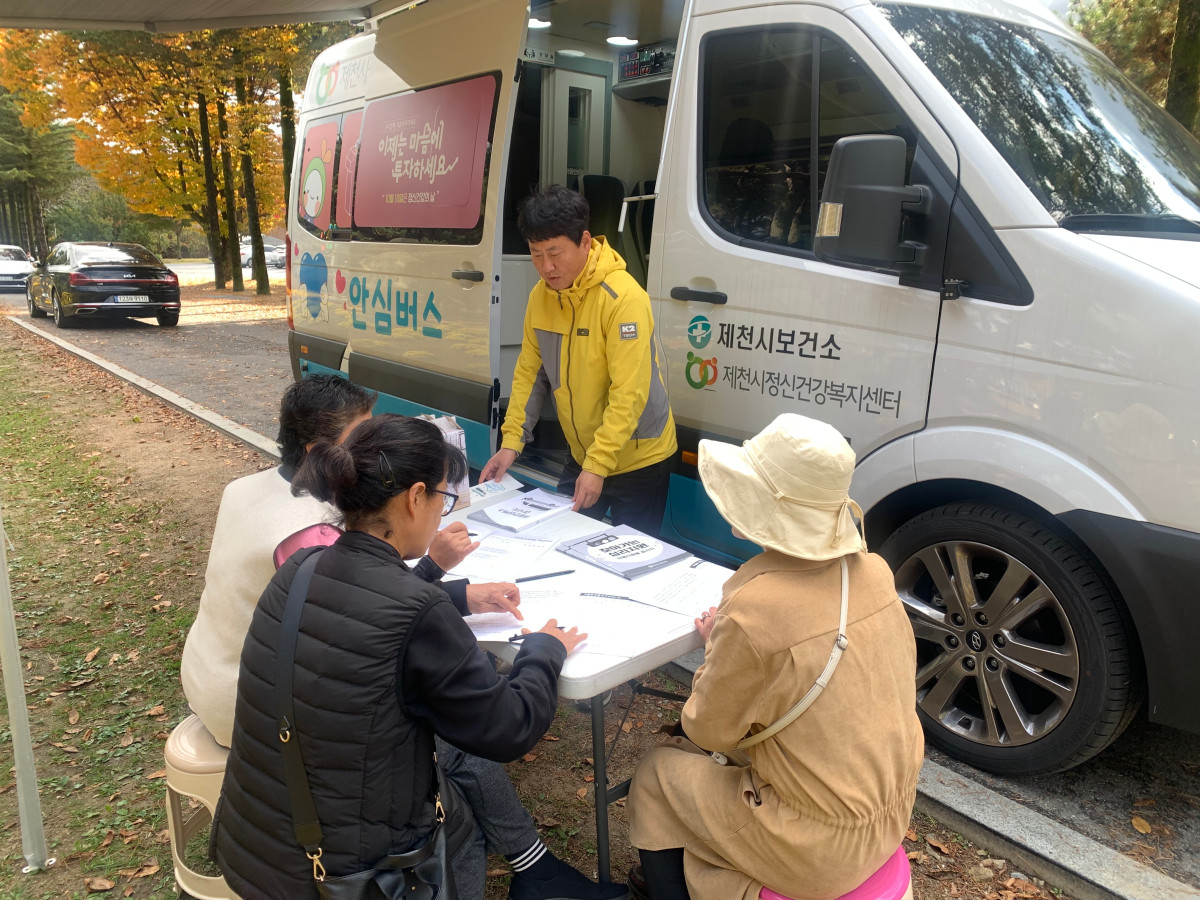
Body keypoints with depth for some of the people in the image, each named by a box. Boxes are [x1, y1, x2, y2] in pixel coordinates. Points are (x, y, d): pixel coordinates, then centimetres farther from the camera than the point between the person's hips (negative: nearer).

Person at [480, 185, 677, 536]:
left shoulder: (623, 297, -23)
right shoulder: (540, 296, -3)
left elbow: (628, 394, -26)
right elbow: (529, 373, 3)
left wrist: (598, 466, -28)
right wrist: (511, 442, -4)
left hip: (638, 461, -6)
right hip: (581, 458, 6)